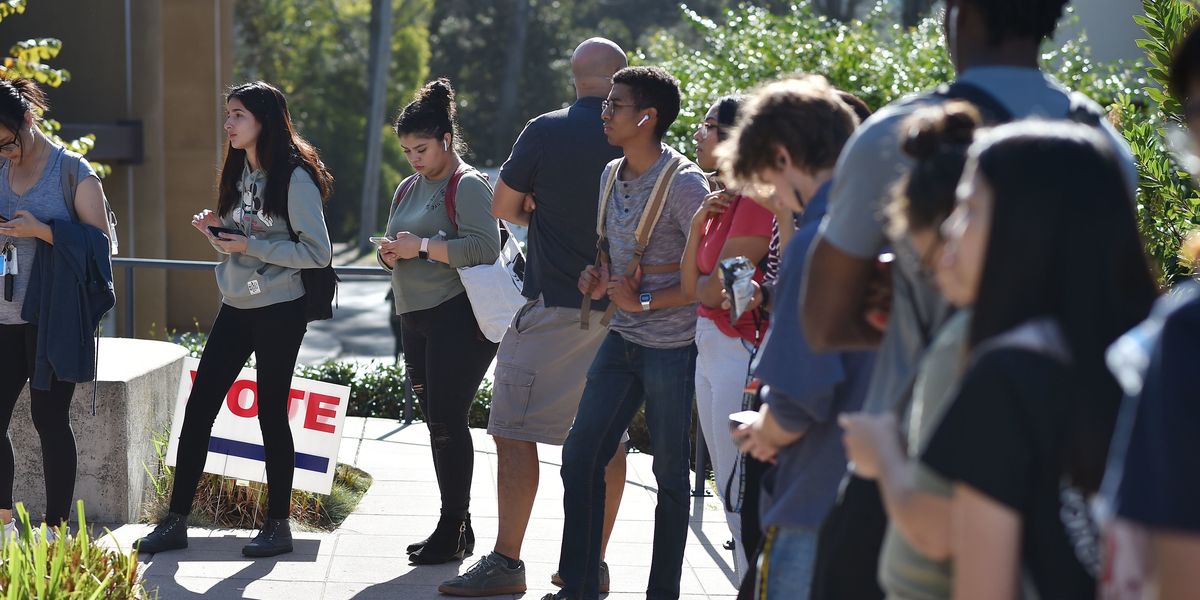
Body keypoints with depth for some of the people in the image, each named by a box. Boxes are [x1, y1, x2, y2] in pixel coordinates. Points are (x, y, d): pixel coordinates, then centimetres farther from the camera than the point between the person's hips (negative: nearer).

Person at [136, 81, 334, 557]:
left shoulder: (295, 178, -13)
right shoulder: (239, 173, 11)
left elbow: (318, 252, -17)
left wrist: (250, 245, -19)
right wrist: (216, 227, -1)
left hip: (278, 312, -7)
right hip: (235, 308, 8)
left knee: (271, 412, 0)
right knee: (198, 407, 3)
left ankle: (278, 525, 13)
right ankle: (175, 521, 8)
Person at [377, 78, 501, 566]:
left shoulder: (468, 186, -8)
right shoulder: (409, 190, 18)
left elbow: (485, 247, -21)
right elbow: (395, 254, 25)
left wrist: (422, 247, -20)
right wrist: (390, 255, 1)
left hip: (459, 319, -9)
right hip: (417, 320, 9)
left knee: (446, 420, -10)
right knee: (437, 421, 10)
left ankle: (453, 528, -3)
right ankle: (457, 527, 16)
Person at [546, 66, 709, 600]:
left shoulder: (685, 184, -14)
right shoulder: (611, 176, 10)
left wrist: (645, 303, -16)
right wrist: (599, 276, 3)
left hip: (671, 348, -8)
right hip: (621, 337, 8)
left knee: (670, 475, 3)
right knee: (580, 456, 5)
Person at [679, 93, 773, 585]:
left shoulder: (755, 199, -15)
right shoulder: (720, 199, 13)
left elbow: (719, 290, -18)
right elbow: (691, 287, 7)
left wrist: (704, 287, 3)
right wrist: (699, 222, -2)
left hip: (739, 353, -10)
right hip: (709, 350, 10)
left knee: (740, 495, -6)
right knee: (729, 490, 14)